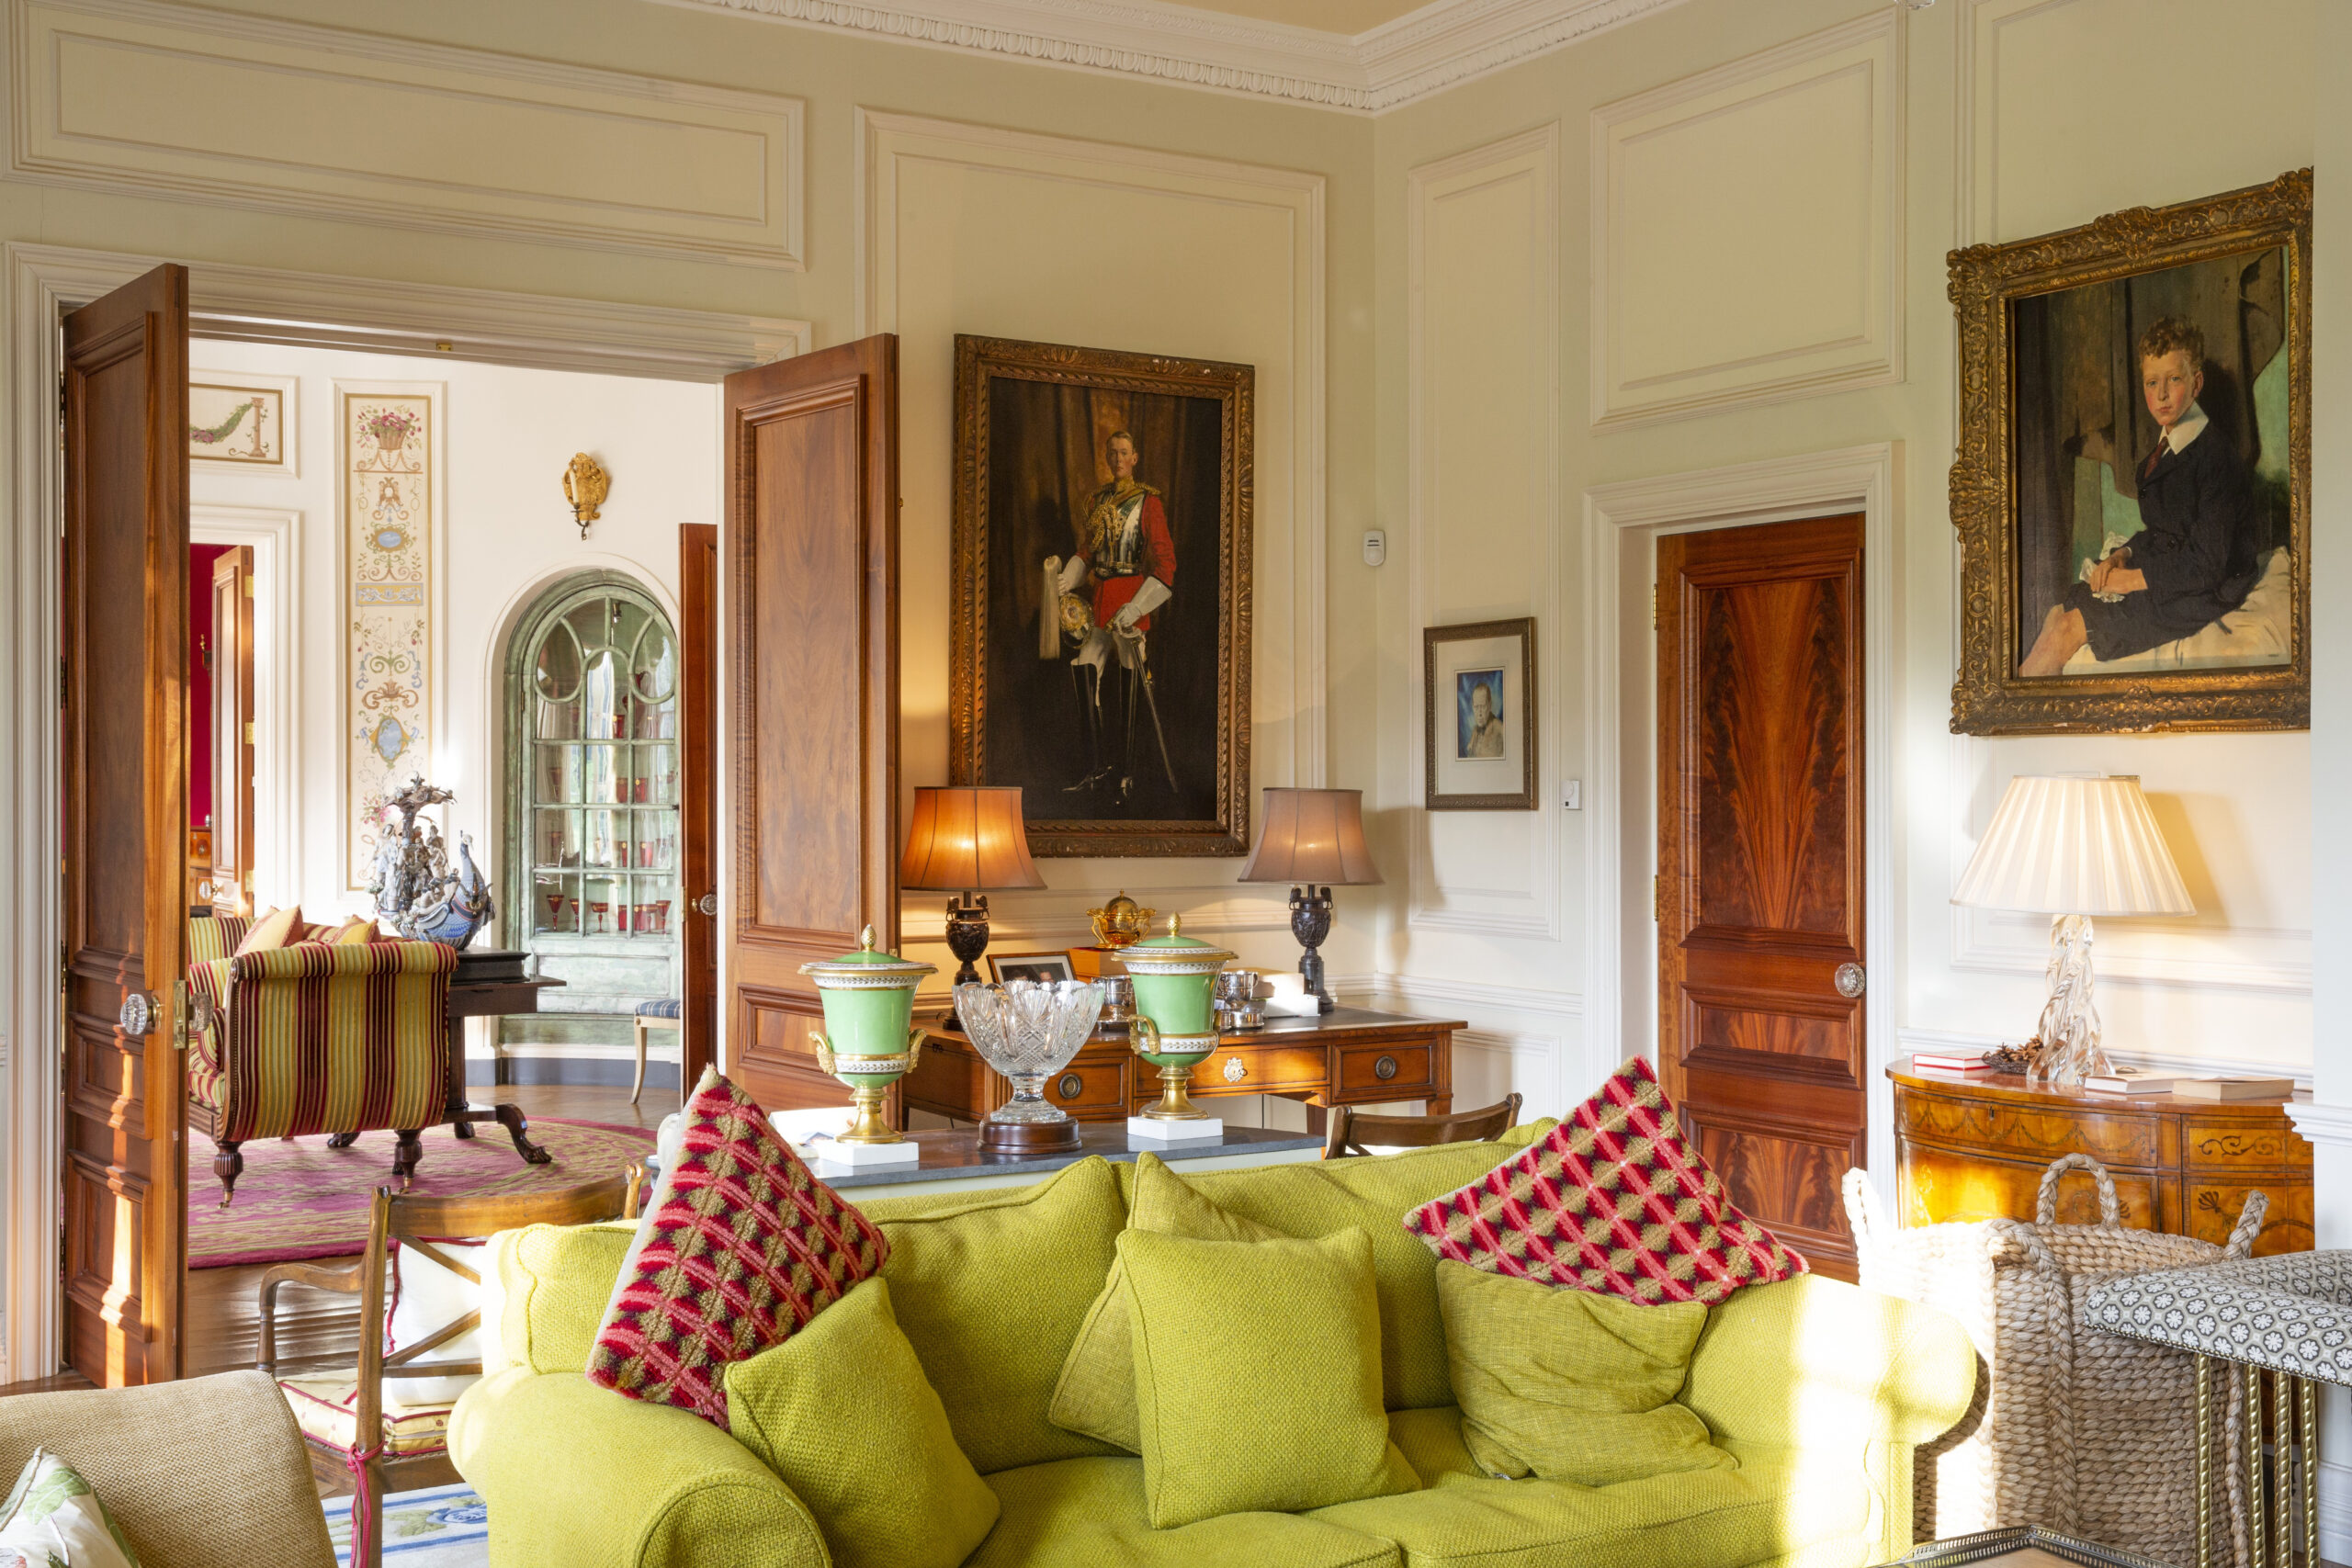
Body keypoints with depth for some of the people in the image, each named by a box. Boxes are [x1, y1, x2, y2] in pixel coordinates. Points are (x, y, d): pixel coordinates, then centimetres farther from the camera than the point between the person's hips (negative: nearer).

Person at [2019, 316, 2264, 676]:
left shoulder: (2216, 458, -19)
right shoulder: (2165, 447, 11)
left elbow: (2207, 564, -22)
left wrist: (2132, 578, -17)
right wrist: (2124, 554, 0)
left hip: (2199, 592, -9)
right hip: (2159, 571, 9)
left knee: (2070, 629, -18)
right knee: (2058, 613, -4)